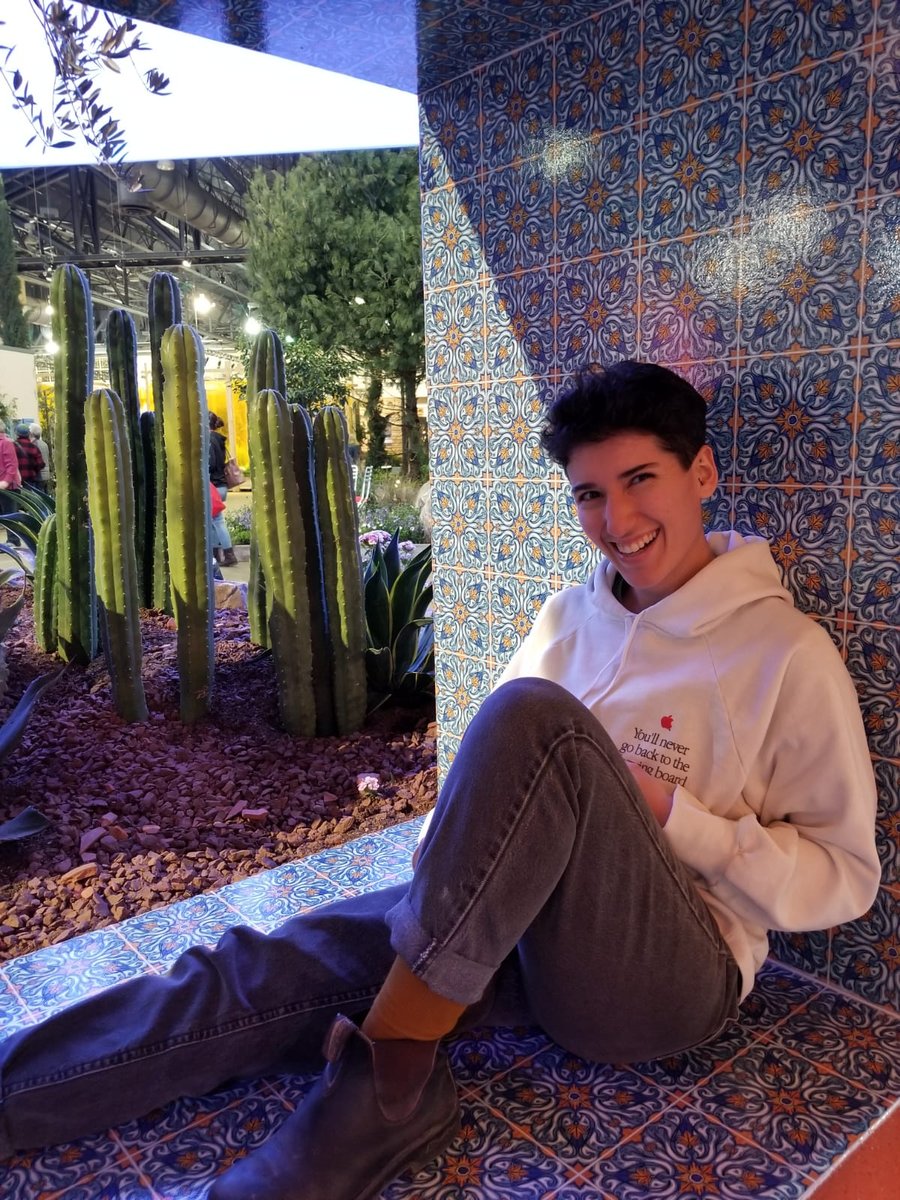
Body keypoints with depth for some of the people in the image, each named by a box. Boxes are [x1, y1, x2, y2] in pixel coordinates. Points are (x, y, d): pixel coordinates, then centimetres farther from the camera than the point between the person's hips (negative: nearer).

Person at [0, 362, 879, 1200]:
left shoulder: (786, 652, -5)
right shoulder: (568, 616, 11)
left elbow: (846, 876, -1)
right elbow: (500, 776, 18)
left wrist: (668, 814, -15)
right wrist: (449, 855, -3)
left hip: (673, 969, -4)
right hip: (513, 930, 5)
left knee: (533, 717, -31)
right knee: (266, 971, -17)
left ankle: (388, 1078, -23)